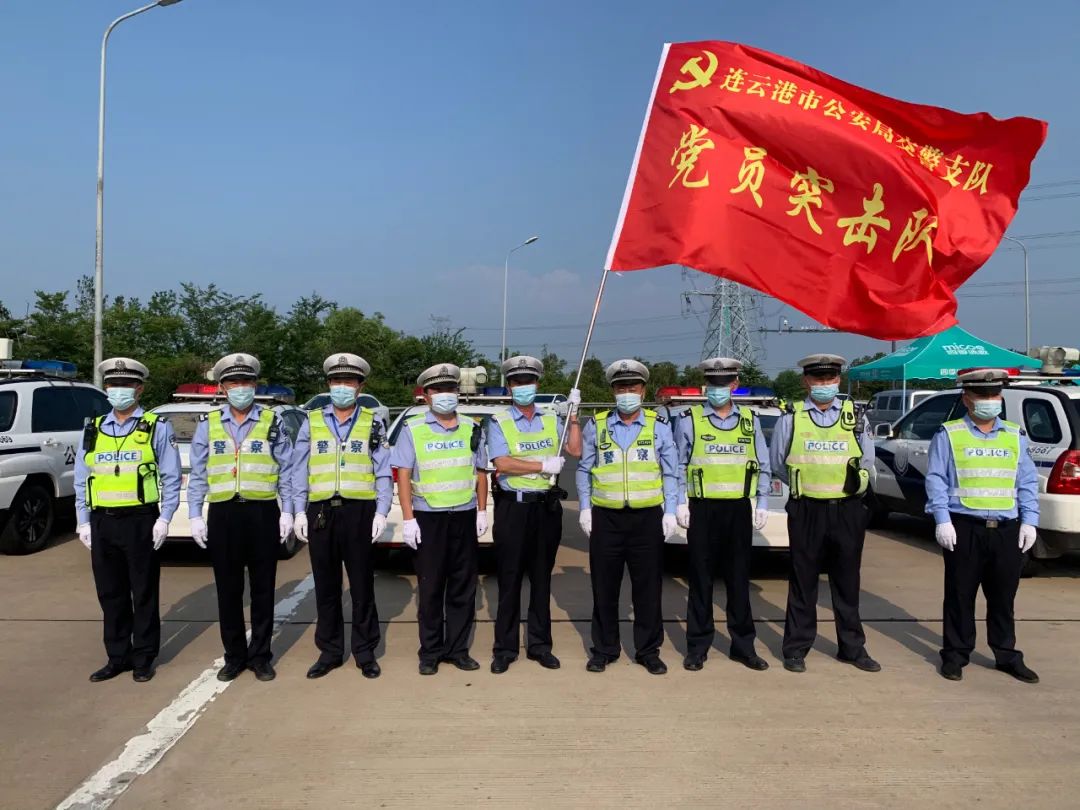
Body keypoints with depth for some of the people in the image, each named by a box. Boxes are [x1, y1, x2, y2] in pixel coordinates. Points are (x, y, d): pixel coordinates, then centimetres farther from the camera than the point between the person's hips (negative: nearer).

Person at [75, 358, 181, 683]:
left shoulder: (157, 428, 0)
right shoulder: (92, 429, 11)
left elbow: (171, 478, -2)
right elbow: (81, 480, 14)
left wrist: (164, 519, -9)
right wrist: (83, 522, 7)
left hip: (140, 520, -4)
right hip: (102, 522, 4)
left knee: (144, 592, 4)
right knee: (110, 592, 11)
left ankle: (144, 658, 15)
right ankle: (117, 656, 23)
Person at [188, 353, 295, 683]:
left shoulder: (271, 422, 5)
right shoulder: (208, 424, 8)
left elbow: (286, 470, 5)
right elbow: (198, 474, 9)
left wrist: (287, 511, -1)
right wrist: (195, 516, 2)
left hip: (262, 513, -1)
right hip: (223, 514, 1)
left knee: (263, 588, 5)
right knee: (228, 589, 7)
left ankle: (260, 656, 17)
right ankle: (234, 656, 21)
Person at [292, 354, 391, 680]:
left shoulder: (372, 423, 7)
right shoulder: (312, 421, 10)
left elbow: (383, 472, 4)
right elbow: (300, 470, 10)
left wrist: (381, 512, -5)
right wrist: (299, 511, 2)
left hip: (359, 511, -1)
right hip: (320, 512, 2)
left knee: (362, 585, 4)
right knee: (325, 586, 8)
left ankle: (365, 652, 16)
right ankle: (329, 651, 21)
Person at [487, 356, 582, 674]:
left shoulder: (551, 420, 11)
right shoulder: (499, 422, -1)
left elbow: (575, 450, 1)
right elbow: (502, 464, -14)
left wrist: (573, 414, -4)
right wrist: (544, 465, -13)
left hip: (547, 506, 3)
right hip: (513, 507, -3)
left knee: (542, 577, 11)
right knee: (510, 579, 2)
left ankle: (539, 644, 21)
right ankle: (505, 648, 13)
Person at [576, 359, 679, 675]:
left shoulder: (659, 427, 5)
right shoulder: (596, 426, 5)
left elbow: (670, 473, 8)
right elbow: (584, 470, 10)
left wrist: (670, 511, 1)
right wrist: (585, 508, 3)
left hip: (647, 517, 0)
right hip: (606, 517, 1)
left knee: (648, 587, 6)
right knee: (604, 587, 7)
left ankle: (648, 650, 20)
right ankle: (604, 649, 21)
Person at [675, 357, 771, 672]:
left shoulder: (749, 421, 9)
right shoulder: (690, 421, 1)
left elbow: (763, 467, 12)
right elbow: (678, 466, 2)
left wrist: (762, 504, 5)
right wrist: (680, 504, -6)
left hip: (739, 510, 2)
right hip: (702, 509, -2)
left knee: (739, 579, 10)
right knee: (700, 580, 4)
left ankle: (743, 645, 21)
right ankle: (698, 647, 14)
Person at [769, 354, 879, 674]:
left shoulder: (855, 416, 6)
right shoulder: (791, 418, 0)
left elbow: (867, 462, 14)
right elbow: (777, 463, 8)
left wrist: (855, 486, 3)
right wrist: (806, 486, 9)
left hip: (848, 510, 2)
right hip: (807, 511, -2)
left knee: (847, 581, 11)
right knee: (803, 581, 6)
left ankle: (853, 647, 25)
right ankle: (796, 648, 16)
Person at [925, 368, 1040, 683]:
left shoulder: (1015, 436, 12)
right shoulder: (949, 434, 1)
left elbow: (1028, 483, 12)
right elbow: (936, 479, -3)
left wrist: (1029, 521, 4)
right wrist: (942, 520, -11)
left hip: (1007, 530, 3)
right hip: (964, 529, -3)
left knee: (1003, 597, 11)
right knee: (960, 595, 5)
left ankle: (1007, 655, 25)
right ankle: (955, 655, 16)